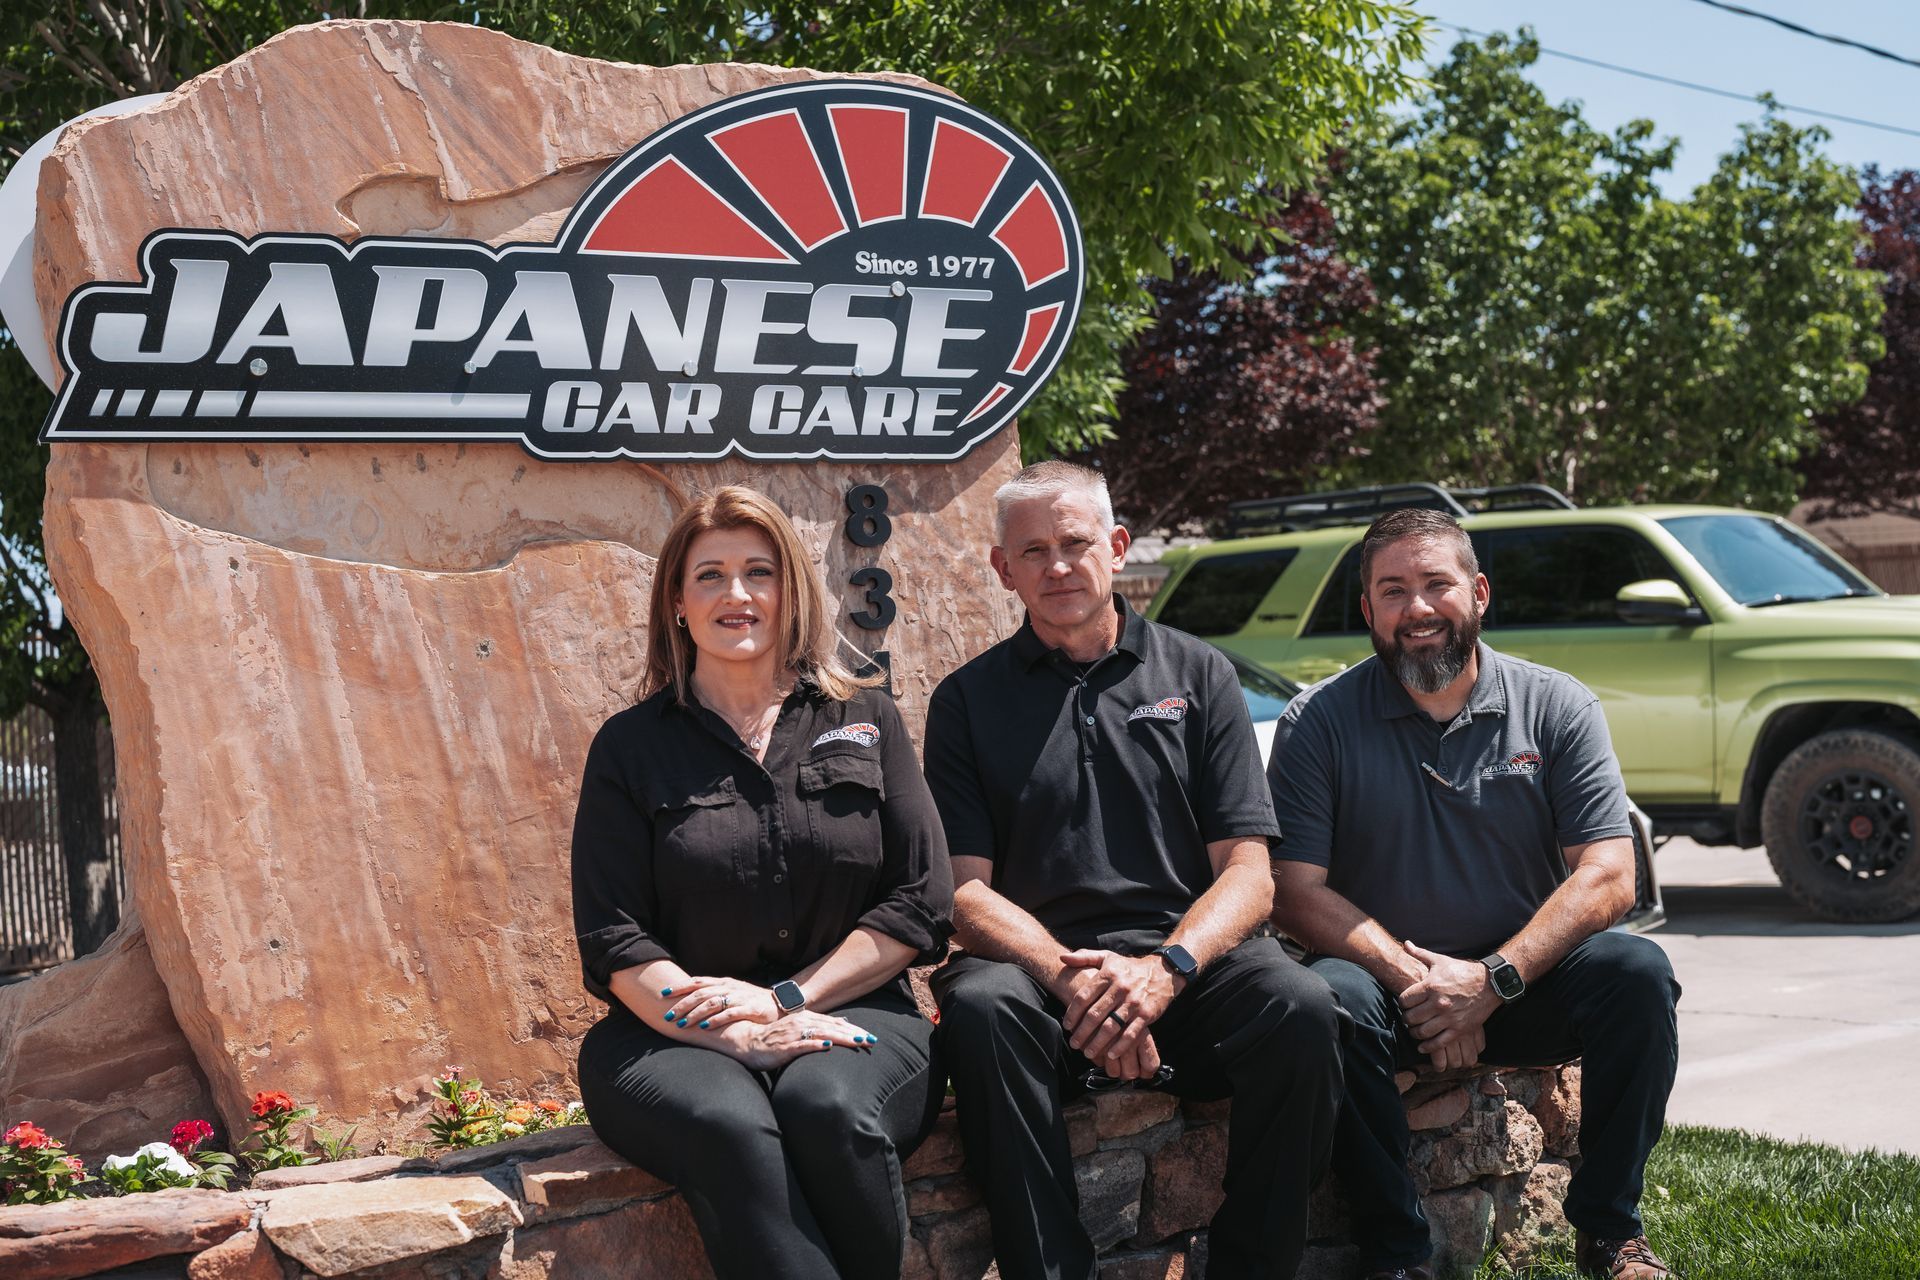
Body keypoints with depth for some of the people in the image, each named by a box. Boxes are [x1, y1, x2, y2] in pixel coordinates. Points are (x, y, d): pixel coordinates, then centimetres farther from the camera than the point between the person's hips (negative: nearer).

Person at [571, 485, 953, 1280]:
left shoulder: (866, 723, 13)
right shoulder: (631, 748, 9)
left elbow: (921, 904, 6)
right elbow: (614, 941, 1)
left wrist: (788, 998, -8)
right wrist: (738, 1035, -16)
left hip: (848, 1011, 1)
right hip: (676, 1034, -1)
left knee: (828, 1109, -35)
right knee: (731, 1129, -35)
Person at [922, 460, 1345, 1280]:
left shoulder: (1198, 675, 13)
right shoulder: (969, 699, 12)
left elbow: (1248, 872, 6)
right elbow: (965, 891, 3)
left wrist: (1166, 968, -15)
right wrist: (1067, 973, -17)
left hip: (1185, 960, 1)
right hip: (1038, 964, -1)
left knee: (1299, 1007, -30)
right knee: (979, 1008, -34)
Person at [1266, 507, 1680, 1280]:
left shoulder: (1557, 707, 2)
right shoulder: (1318, 723, -1)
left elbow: (1607, 877, -6)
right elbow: (1295, 891, -7)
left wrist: (1493, 980, -19)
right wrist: (1416, 979, -19)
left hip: (1525, 981, 1)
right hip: (1390, 984, -1)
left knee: (1638, 972, -26)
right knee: (1329, 997, -33)